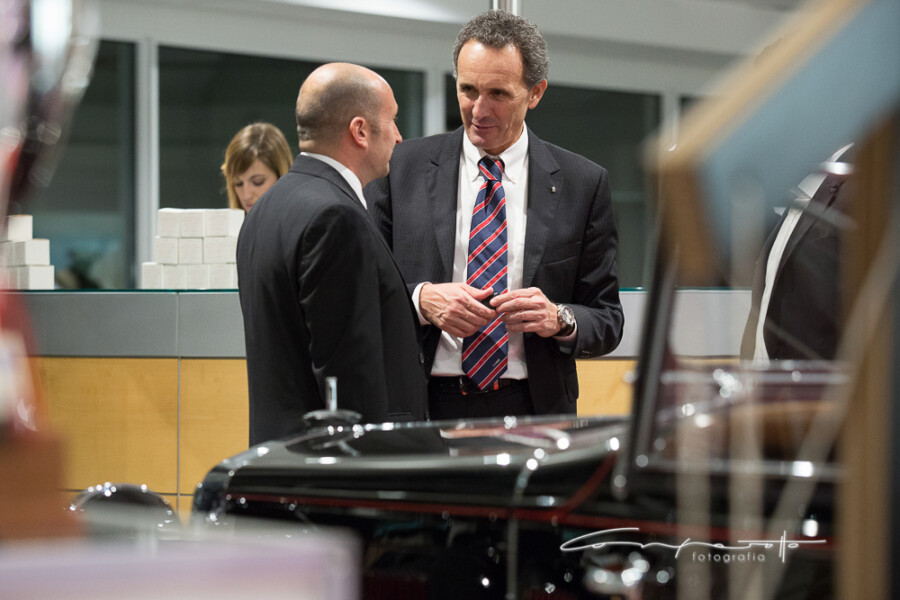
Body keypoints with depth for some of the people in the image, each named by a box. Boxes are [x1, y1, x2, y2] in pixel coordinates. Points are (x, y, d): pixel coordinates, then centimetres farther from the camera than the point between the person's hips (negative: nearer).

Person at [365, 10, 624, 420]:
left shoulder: (582, 183, 6)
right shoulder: (401, 168, 6)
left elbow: (607, 322, 8)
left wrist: (558, 319, -12)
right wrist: (420, 300, -12)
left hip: (533, 414, -1)